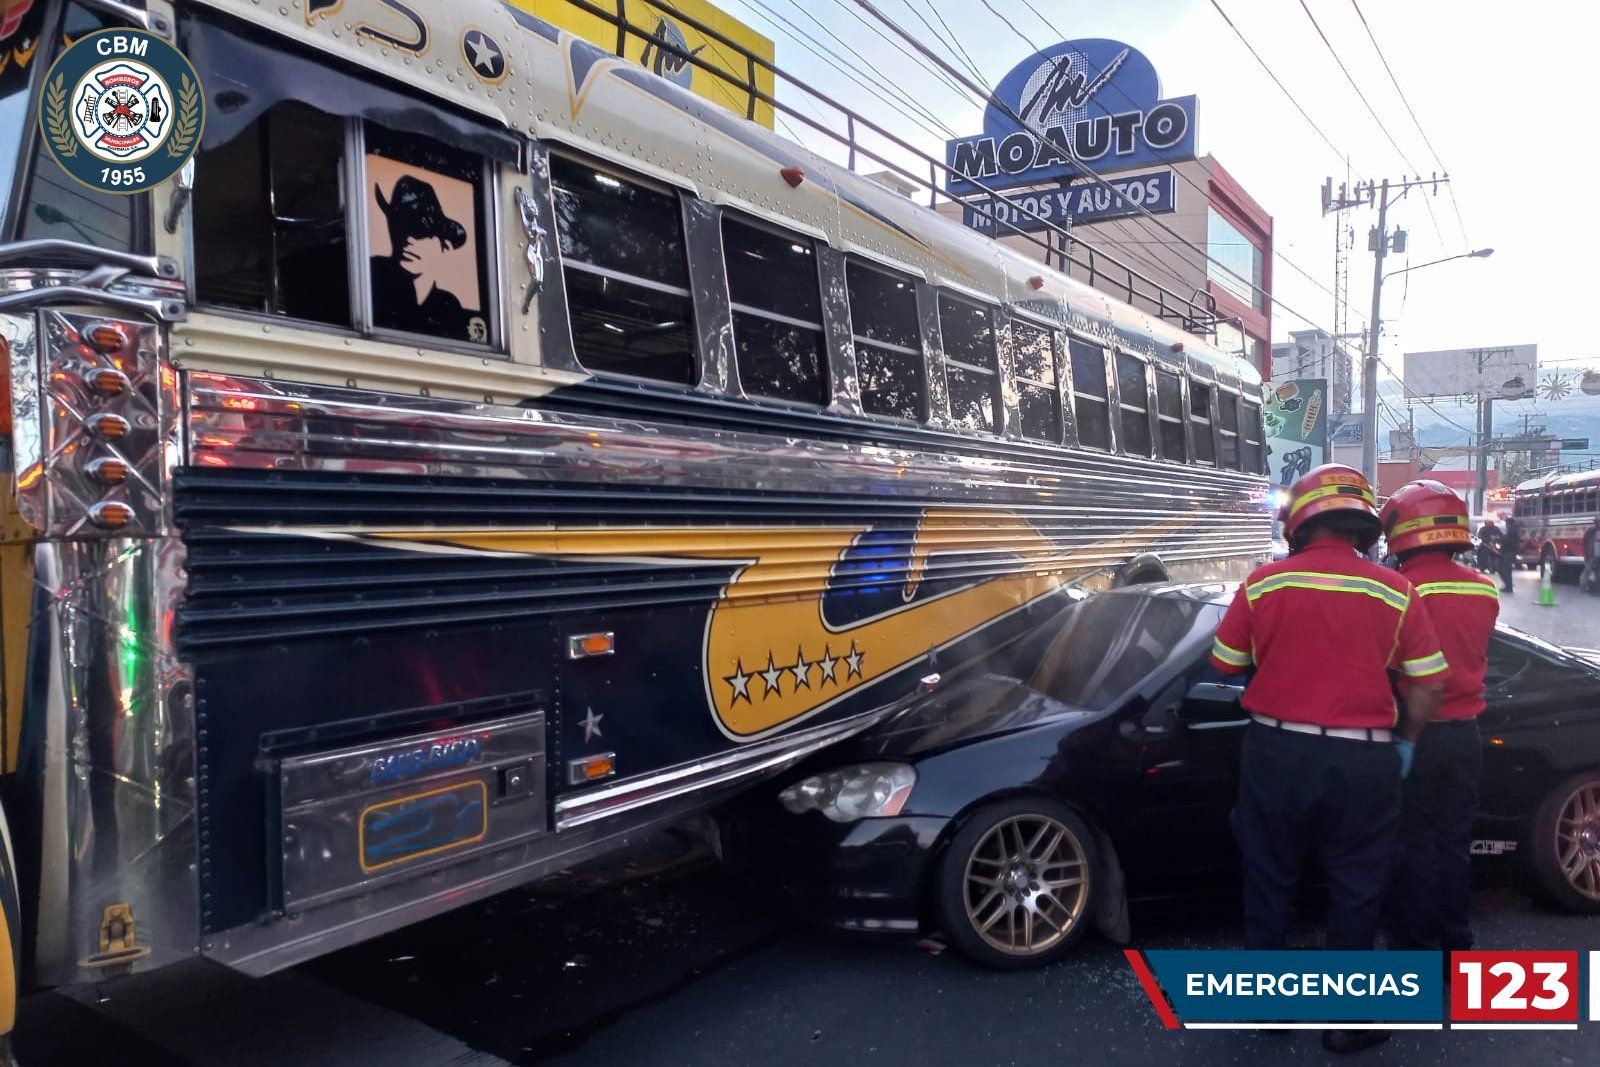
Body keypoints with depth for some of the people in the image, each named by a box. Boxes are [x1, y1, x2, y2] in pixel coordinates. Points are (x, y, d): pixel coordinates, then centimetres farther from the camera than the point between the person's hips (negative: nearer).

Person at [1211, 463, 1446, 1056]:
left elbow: (1226, 665, 2)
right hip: (1363, 760, 0)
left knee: (1269, 880, 16)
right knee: (1355, 889, 14)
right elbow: (1429, 685, -1)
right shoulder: (1394, 591, -5)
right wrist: (1405, 742, 14)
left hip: (1277, 751, 1)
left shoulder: (1263, 582, -5)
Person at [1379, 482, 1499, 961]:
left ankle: (1417, 948, 15)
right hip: (1464, 732, 5)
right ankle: (1455, 944, 27)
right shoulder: (1484, 591, -1)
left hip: (1414, 734, -5)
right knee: (1454, 842, 16)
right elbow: (1471, 655, 10)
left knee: (1414, 846, 6)